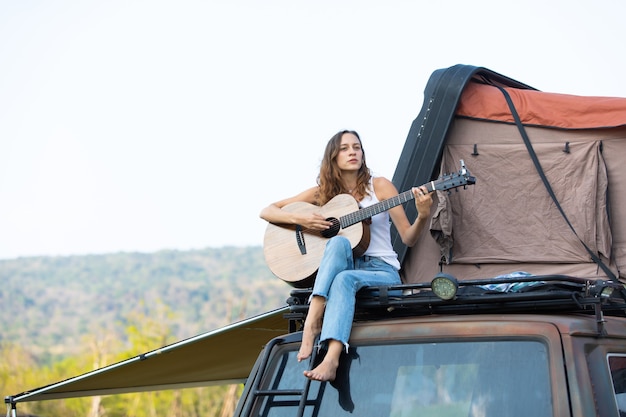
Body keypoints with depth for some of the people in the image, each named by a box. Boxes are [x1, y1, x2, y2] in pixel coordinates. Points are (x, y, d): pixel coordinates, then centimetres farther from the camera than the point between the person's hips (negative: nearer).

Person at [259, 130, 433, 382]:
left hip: (381, 271, -1)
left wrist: (423, 216, -21)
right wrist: (299, 219, -11)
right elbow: (266, 212, 8)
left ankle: (331, 359, -53)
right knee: (338, 242, -33)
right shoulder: (322, 193, 8)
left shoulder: (379, 186, 3)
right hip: (339, 270, 2)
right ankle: (313, 321, -43)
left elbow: (408, 239, 0)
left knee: (344, 279, -37)